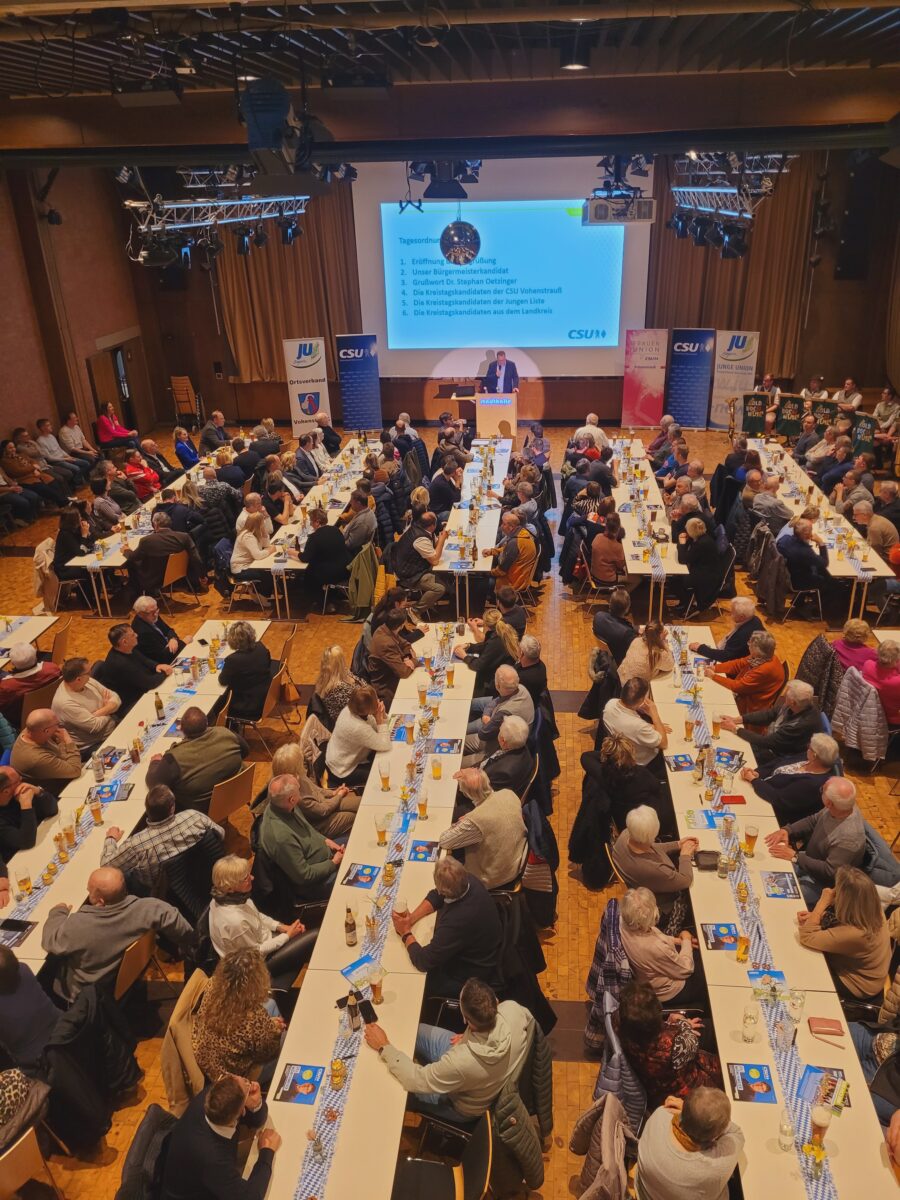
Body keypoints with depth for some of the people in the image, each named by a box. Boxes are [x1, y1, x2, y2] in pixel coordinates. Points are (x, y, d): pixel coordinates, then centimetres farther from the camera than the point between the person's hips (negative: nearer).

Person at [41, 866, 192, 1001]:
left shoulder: (78, 925, -35)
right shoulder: (145, 908, -31)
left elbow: (49, 941, -16)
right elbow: (183, 930, -24)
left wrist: (58, 912, 1)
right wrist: (185, 949, -4)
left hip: (87, 991, -3)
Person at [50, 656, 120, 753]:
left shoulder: (87, 681, -1)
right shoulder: (65, 703, -25)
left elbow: (115, 699, 0)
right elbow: (96, 726, -23)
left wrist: (99, 713, -18)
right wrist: (108, 709, -4)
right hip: (93, 747, -8)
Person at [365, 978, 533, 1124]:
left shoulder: (461, 1062, -46)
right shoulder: (513, 1008, -33)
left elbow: (415, 1080, -30)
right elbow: (528, 1018, -6)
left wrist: (383, 1046, -18)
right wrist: (469, 1036, -6)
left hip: (466, 1109, -5)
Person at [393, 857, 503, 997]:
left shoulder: (456, 921, -42)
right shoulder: (469, 882, -20)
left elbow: (422, 961, -29)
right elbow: (436, 895, 1)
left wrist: (406, 933, -14)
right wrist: (411, 918, -10)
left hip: (470, 979, -7)